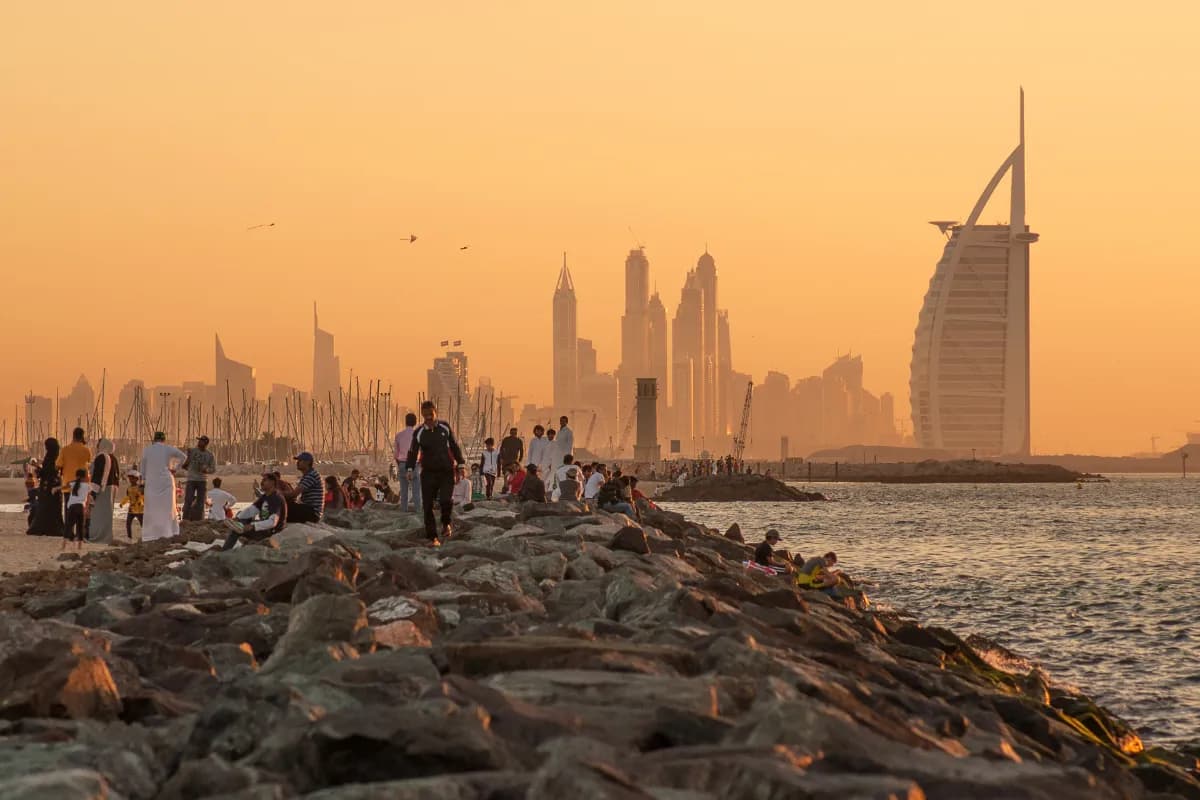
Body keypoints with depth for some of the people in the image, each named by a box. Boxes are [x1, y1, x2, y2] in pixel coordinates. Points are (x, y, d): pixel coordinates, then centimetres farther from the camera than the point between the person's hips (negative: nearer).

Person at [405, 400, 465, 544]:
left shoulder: (445, 427, 3)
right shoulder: (419, 433, 1)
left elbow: (454, 446, 13)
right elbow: (413, 452, -1)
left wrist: (460, 462, 13)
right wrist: (409, 469, -14)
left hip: (446, 471, -1)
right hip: (428, 473, 1)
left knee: (446, 500, -20)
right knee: (427, 506, -3)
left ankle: (446, 523, 10)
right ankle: (432, 537, 6)